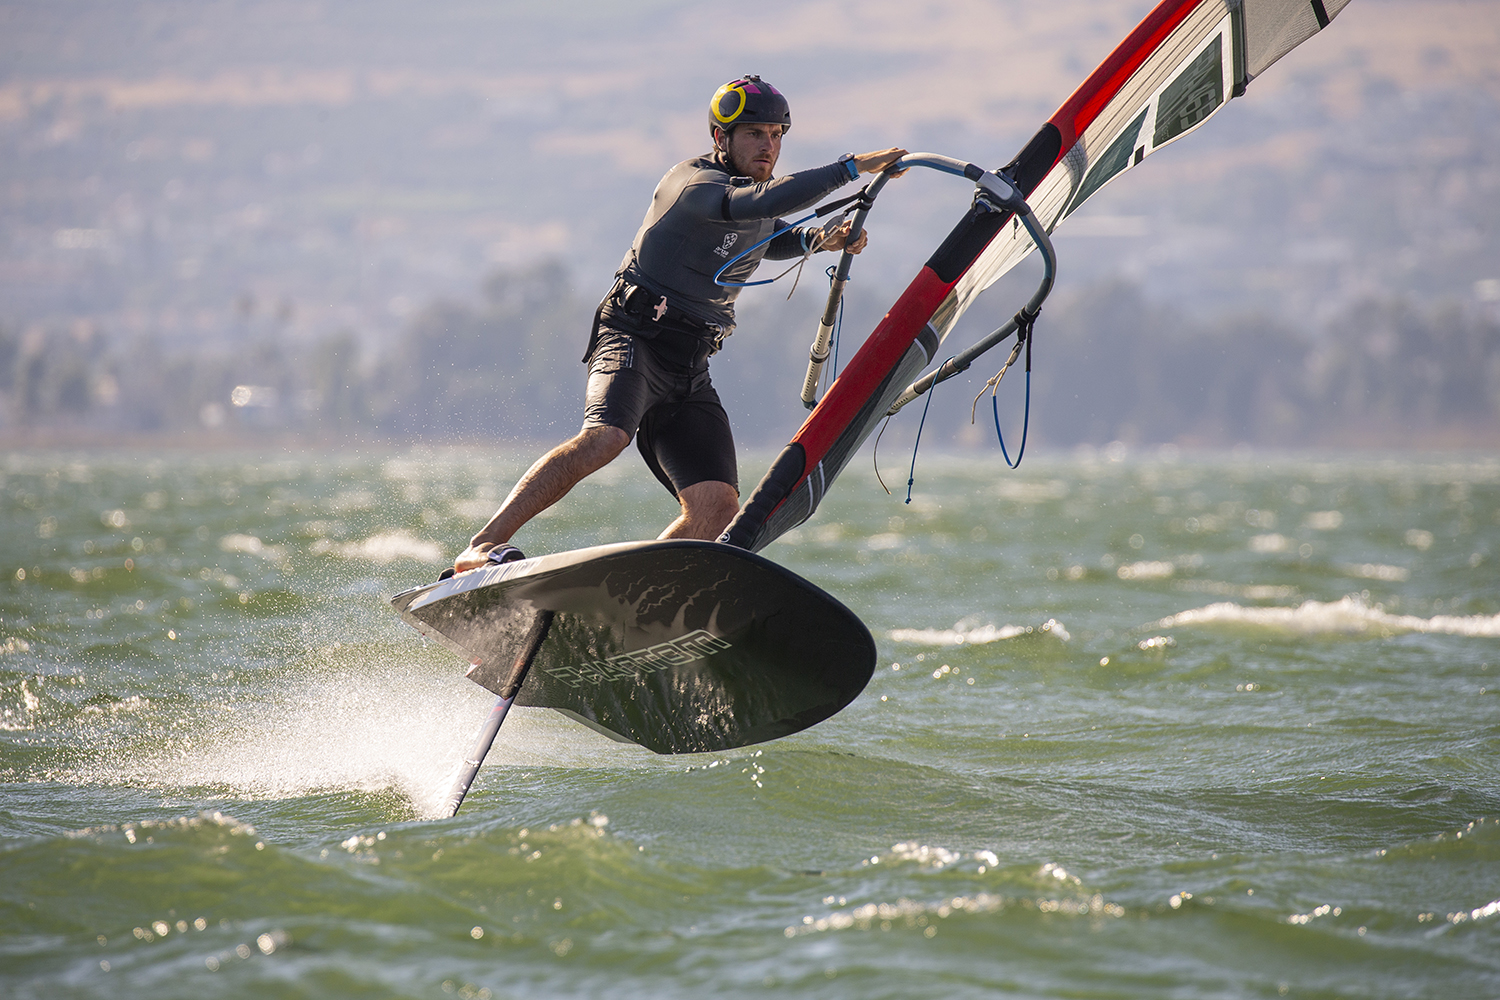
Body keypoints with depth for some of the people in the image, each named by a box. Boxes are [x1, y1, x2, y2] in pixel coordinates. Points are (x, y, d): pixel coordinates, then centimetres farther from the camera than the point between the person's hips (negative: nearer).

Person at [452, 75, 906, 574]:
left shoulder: (758, 187, 15)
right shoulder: (693, 182, -11)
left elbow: (771, 238, 39)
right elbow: (757, 203, -32)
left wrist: (822, 239, 17)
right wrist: (854, 166, -30)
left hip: (689, 372, 8)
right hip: (633, 340, -7)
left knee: (718, 507, -12)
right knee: (605, 439, -36)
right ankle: (481, 548, -37)